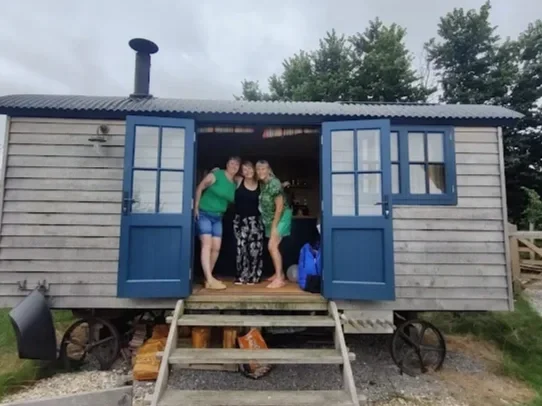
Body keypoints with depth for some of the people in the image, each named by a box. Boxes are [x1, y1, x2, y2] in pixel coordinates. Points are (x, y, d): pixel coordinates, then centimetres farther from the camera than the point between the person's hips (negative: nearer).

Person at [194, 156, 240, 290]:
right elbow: (200, 188, -8)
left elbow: (234, 201, 18)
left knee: (216, 248, 3)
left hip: (218, 217, 7)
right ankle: (210, 280, -22)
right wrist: (196, 207, -12)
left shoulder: (235, 184, 8)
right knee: (207, 244, -16)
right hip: (204, 214, -7)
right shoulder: (216, 175, -10)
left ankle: (208, 277, 18)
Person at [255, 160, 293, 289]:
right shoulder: (262, 183, 1)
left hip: (281, 216, -8)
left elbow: (280, 206, -22)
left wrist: (274, 226, -21)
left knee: (272, 246, -14)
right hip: (270, 218, 8)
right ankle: (279, 273, 29)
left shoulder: (274, 183, -21)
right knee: (272, 246, 15)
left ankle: (279, 279, -9)